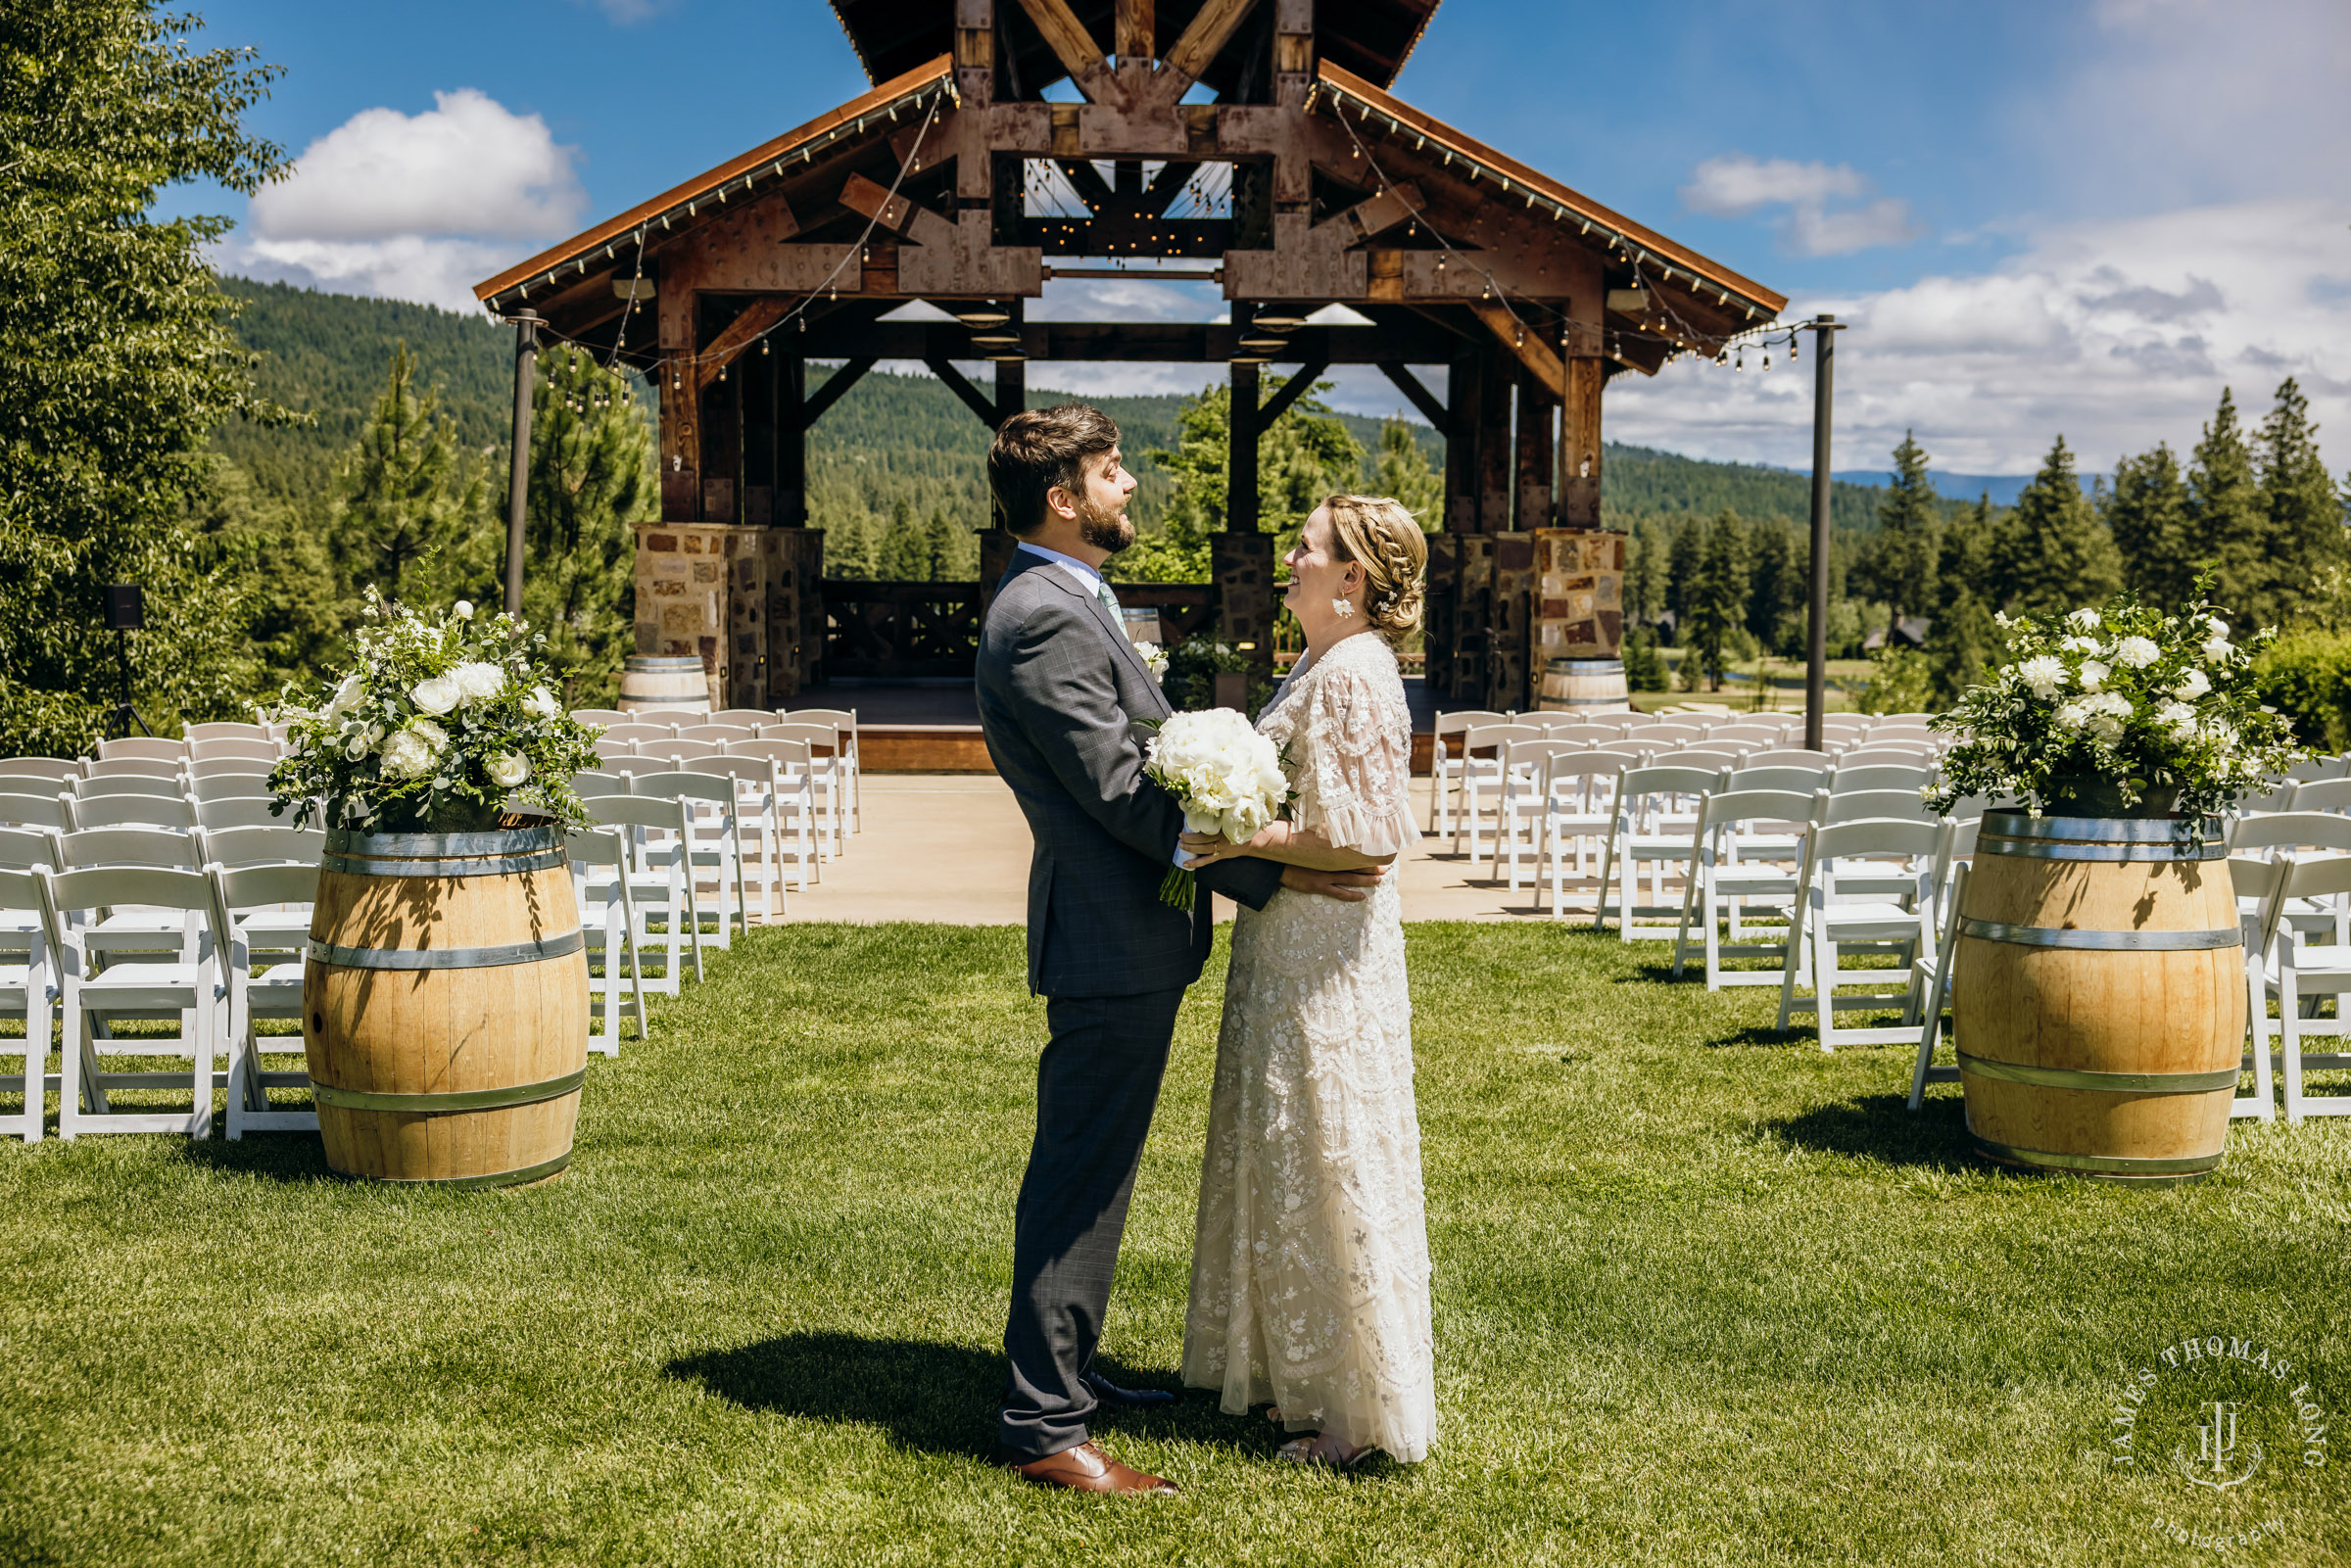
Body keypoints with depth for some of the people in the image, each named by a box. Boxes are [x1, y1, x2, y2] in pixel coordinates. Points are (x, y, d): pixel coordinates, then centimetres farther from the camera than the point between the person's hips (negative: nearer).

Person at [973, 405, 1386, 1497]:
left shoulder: (1064, 603, 16)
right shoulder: (1047, 618, -18)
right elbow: (1119, 790, -22)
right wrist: (1269, 869, -18)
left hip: (1123, 935, 11)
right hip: (1111, 941, -11)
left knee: (1089, 1172, 19)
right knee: (1080, 1179, -5)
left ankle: (1063, 1372, 31)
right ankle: (1042, 1426, 2)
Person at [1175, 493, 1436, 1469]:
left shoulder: (1353, 675, -18)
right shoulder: (1320, 668, 12)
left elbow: (1364, 837, -23)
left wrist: (1244, 842, -19)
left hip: (1324, 952, -10)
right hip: (1287, 943, 10)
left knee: (1329, 1169, -1)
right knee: (1284, 1161, 17)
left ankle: (1363, 1411, 11)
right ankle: (1297, 1374, 30)